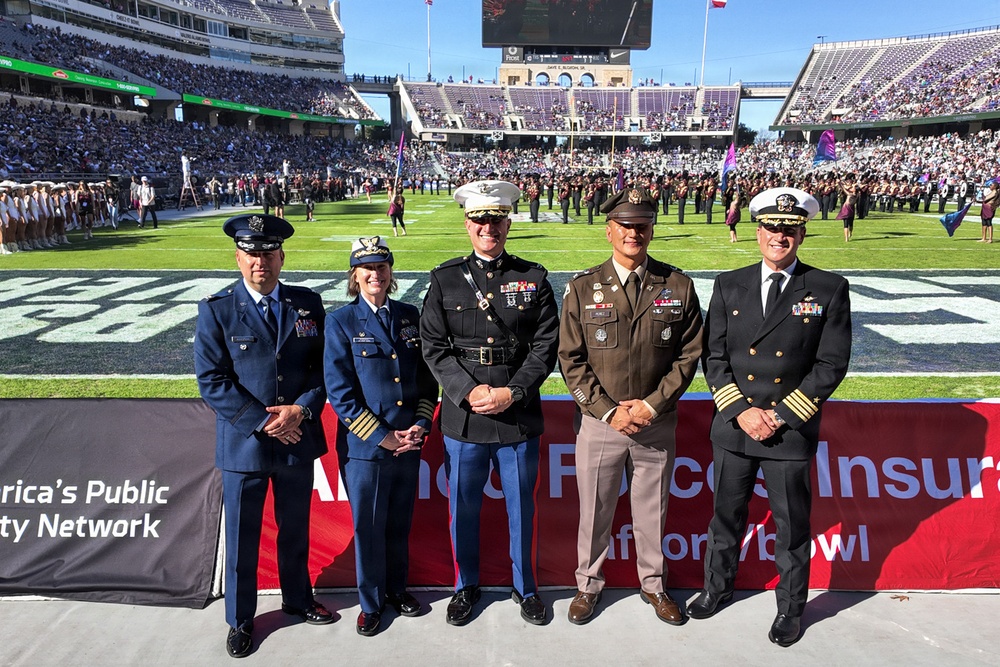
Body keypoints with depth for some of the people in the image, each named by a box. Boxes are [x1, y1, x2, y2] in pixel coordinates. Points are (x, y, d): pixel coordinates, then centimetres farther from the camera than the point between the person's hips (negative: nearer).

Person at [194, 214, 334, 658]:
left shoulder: (308, 303, 1)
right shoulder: (216, 310, -7)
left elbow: (322, 366, 2)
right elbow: (212, 382, -11)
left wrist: (301, 410, -15)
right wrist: (263, 423, -16)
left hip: (298, 438, 3)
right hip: (243, 442, -2)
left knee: (295, 528, 19)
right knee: (242, 537, 12)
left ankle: (297, 599, 41)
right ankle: (240, 620, 32)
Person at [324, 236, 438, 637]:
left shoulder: (410, 316, 5)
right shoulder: (341, 322, -6)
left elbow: (427, 377, 8)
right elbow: (340, 392, -10)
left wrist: (421, 425, -5)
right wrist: (381, 437, -13)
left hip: (408, 443, 3)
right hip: (365, 445, -3)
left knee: (400, 522, 17)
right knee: (368, 526, 9)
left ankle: (396, 588, 38)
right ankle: (370, 601, 30)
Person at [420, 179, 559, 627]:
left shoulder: (533, 278, 3)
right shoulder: (445, 280, 3)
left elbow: (546, 345, -2)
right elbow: (434, 346, -1)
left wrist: (512, 393, -12)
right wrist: (469, 391, -13)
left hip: (519, 414, 0)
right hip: (462, 416, 0)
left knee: (521, 507, 13)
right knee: (464, 507, 13)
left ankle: (525, 587, 34)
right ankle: (466, 586, 35)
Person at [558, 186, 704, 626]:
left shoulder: (678, 287, -1)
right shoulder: (582, 289, -3)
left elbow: (689, 354, 0)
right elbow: (571, 360, -4)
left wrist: (653, 405, -9)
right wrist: (609, 410, -11)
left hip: (657, 424, 1)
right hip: (599, 422, -1)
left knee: (652, 512, 15)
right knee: (594, 512, 12)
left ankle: (653, 583, 38)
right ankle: (589, 582, 34)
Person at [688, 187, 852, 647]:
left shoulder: (829, 289, -4)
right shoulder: (729, 285, 2)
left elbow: (831, 365, -7)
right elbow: (713, 356, 1)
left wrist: (781, 415, -12)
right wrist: (740, 411, -10)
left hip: (793, 432, -2)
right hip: (733, 427, 2)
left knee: (792, 525, 11)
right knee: (727, 515, 17)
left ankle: (790, 608, 32)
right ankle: (718, 586, 39)